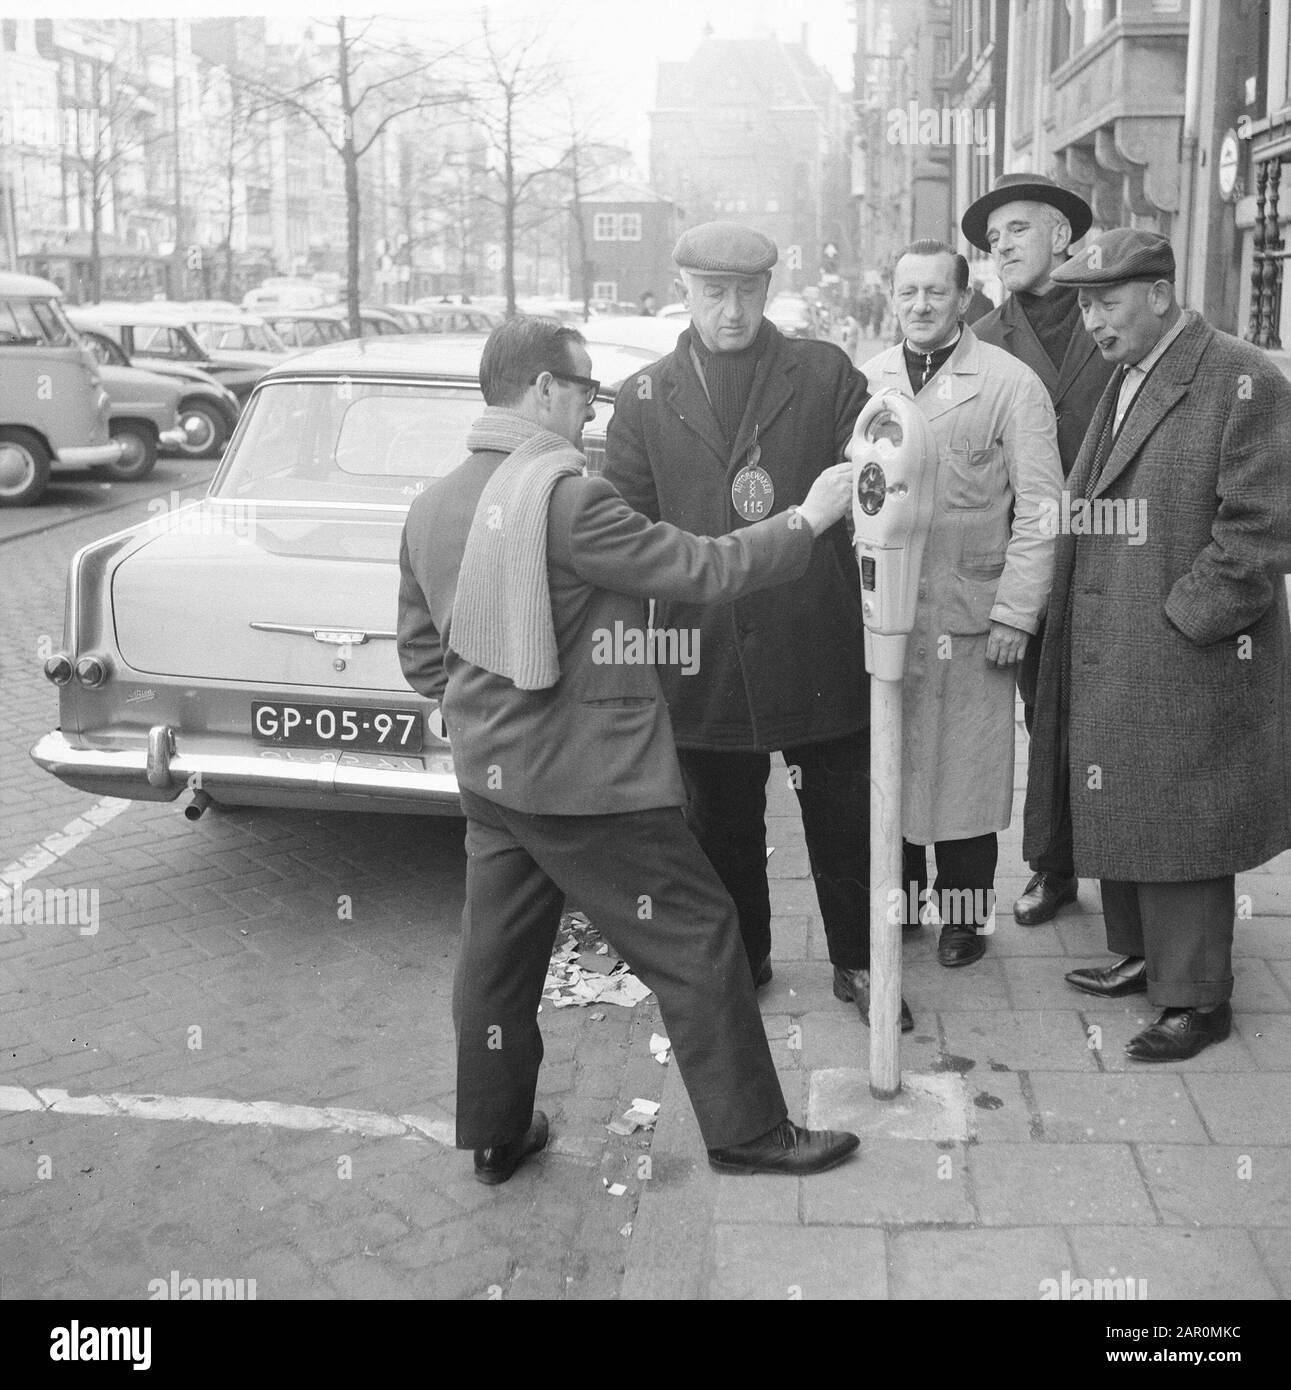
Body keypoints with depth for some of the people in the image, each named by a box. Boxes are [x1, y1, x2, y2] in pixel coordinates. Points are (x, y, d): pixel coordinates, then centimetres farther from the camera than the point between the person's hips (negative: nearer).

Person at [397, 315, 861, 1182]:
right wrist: (809, 519, -6)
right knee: (697, 941, 6)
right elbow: (702, 571, -18)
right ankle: (747, 1132, 17)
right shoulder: (566, 495, -20)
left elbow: (420, 655, 11)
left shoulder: (431, 507, 4)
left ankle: (496, 1136, 31)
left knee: (498, 953, 17)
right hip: (589, 778, -8)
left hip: (489, 776, 8)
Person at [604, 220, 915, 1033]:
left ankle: (858, 964, 32)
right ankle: (739, 963, 38)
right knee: (724, 829, 17)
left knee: (845, 822, 12)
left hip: (822, 652, -1)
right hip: (706, 656, 1)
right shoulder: (645, 399, 4)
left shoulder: (826, 374, 2)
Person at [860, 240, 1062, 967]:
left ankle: (964, 913, 22)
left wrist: (1015, 614, -11)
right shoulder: (866, 380, 7)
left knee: (964, 766, 5)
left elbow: (1039, 507, -6)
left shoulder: (1012, 384, -4)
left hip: (969, 617, -3)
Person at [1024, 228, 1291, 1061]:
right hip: (1107, 663, 8)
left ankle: (1197, 998, 18)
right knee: (1120, 813, 17)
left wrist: (1180, 619, -16)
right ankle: (1140, 956, 35)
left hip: (1188, 663, -7)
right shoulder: (1119, 382, 12)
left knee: (1179, 831, 2)